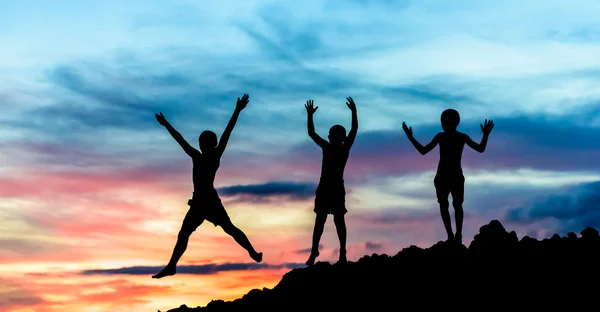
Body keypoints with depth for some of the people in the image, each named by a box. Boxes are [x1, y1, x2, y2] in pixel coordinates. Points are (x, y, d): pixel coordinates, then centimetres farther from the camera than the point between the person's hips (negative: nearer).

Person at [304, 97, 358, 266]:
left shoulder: (345, 149, -4)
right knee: (320, 219, 4)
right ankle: (314, 251, 1)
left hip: (337, 188, -2)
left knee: (339, 220, -2)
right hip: (324, 188, 2)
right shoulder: (326, 148, 3)